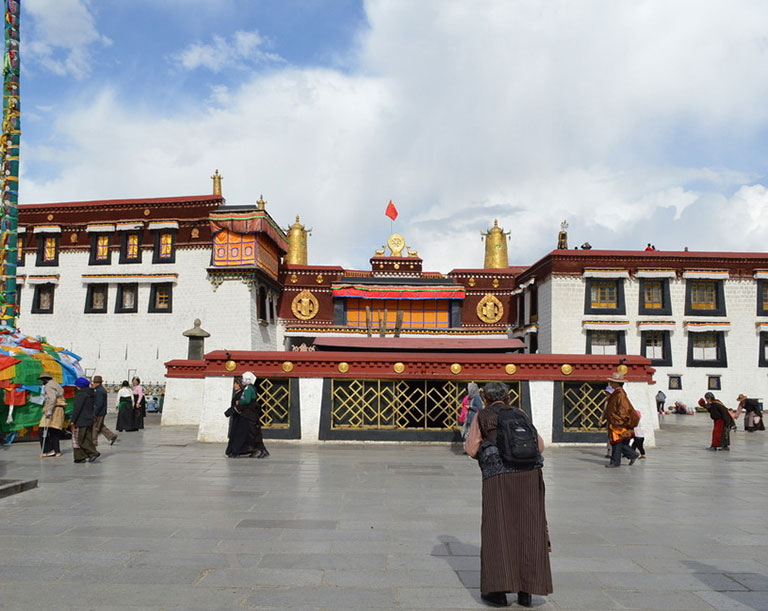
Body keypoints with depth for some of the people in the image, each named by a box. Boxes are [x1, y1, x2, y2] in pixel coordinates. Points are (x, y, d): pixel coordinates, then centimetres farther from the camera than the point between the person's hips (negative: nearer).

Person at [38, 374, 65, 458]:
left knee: (44, 430, -10)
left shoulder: (48, 386, -6)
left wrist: (49, 411, -26)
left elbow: (52, 398, -21)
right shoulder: (56, 385, 24)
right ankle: (57, 451, 11)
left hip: (54, 409, -10)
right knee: (55, 431, 11)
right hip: (60, 409, 10)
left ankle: (49, 450, -15)